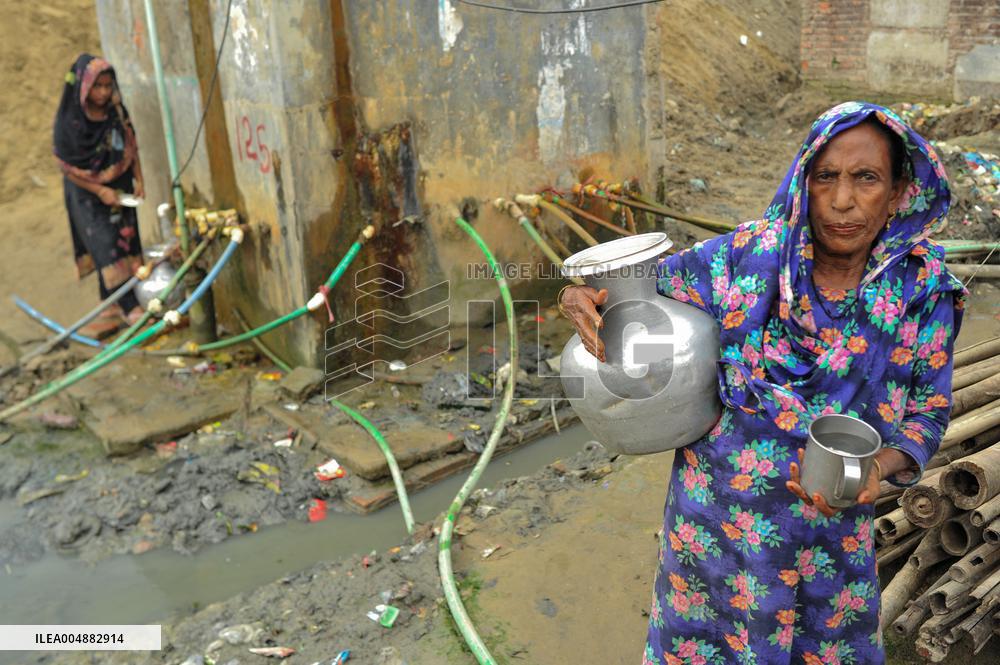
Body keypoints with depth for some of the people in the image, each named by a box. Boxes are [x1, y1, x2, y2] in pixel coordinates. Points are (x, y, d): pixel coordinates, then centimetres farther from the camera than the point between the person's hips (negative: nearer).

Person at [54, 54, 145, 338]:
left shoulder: (117, 111, -3)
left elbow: (131, 147, 5)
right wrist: (100, 191, -14)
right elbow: (67, 167, -11)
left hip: (119, 189, 4)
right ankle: (129, 308, -4)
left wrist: (138, 180, -5)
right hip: (88, 195, -4)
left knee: (123, 244, 5)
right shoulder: (69, 121, -15)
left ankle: (112, 307, 16)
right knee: (106, 248, -6)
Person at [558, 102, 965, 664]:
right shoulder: (747, 255, -16)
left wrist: (880, 466, -22)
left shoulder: (924, 292, -11)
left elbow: (928, 413, -1)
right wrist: (585, 298, -28)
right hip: (715, 511, 0)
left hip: (828, 529, 1)